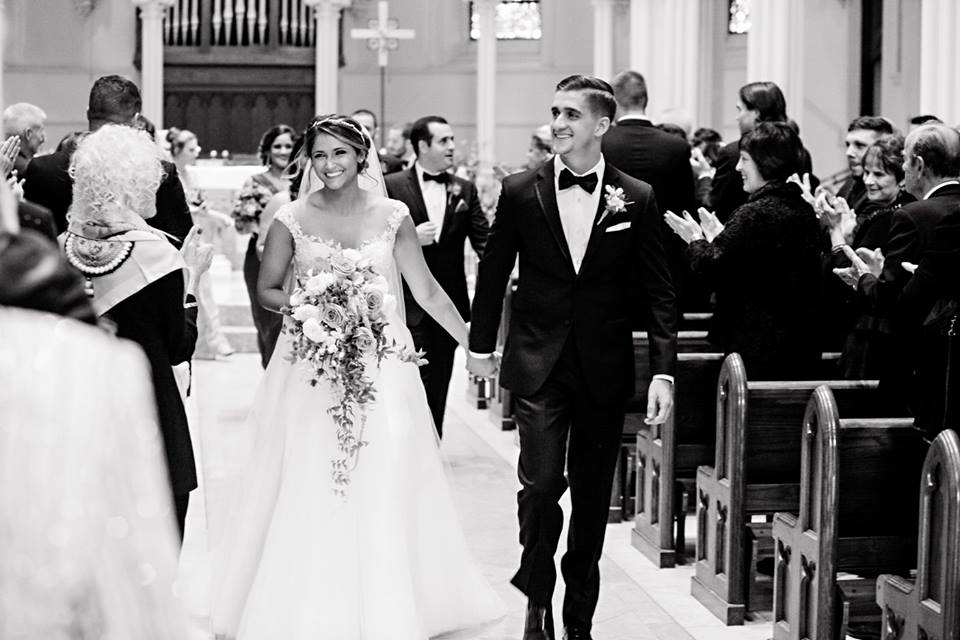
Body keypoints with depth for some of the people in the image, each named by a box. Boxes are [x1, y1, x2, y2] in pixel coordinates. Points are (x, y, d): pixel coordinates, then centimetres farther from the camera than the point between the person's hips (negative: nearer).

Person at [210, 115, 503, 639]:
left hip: (380, 369, 1)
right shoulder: (292, 219, 0)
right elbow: (266, 290, 7)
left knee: (383, 487, -2)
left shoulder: (392, 216, 2)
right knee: (309, 491, -2)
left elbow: (427, 291, 7)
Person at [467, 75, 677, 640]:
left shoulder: (637, 200, -1)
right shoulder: (521, 192, 0)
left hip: (605, 370, 1)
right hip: (539, 366, -1)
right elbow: (494, 274, 11)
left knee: (593, 498, 9)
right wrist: (482, 344, 14)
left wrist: (664, 371, -6)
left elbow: (659, 292, 1)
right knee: (541, 484, -12)